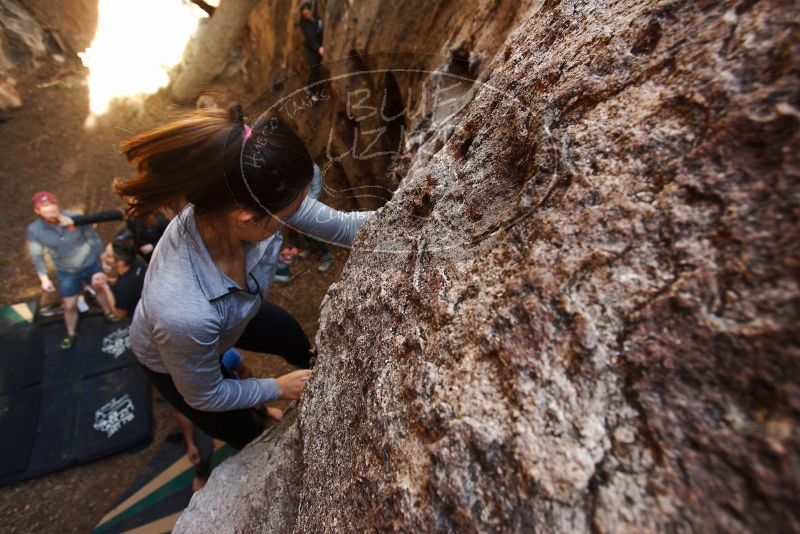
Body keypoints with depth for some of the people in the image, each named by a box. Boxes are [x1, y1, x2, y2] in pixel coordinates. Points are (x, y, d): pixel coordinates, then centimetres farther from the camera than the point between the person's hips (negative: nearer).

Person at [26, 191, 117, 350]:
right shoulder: (34, 230, -18)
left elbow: (94, 239, -8)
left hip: (91, 264, 0)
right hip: (67, 272, 0)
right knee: (69, 306, 9)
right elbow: (36, 255, -3)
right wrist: (44, 278, -6)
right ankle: (71, 334, 33)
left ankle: (108, 313, 50)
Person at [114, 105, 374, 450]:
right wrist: (277, 389, -13)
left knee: (298, 342, 28)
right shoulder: (184, 313, -48)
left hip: (235, 312, 4)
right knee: (248, 437, 20)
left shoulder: (246, 198, -37)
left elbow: (341, 226, -21)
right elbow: (204, 396, -25)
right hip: (172, 362, -3)